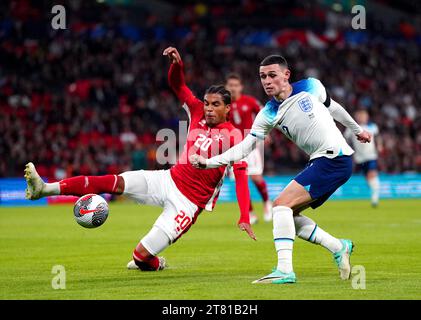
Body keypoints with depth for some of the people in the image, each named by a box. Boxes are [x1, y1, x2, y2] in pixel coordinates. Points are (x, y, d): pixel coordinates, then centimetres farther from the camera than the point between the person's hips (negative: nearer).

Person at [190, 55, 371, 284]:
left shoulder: (312, 87, -6)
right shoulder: (268, 115, 2)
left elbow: (333, 108, 14)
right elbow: (245, 147, -1)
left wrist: (357, 129, 28)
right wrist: (208, 162, -13)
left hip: (335, 157, -6)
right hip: (319, 162, 6)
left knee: (281, 205, -17)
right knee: (287, 214, 2)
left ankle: (285, 269, -22)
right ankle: (339, 248, 15)